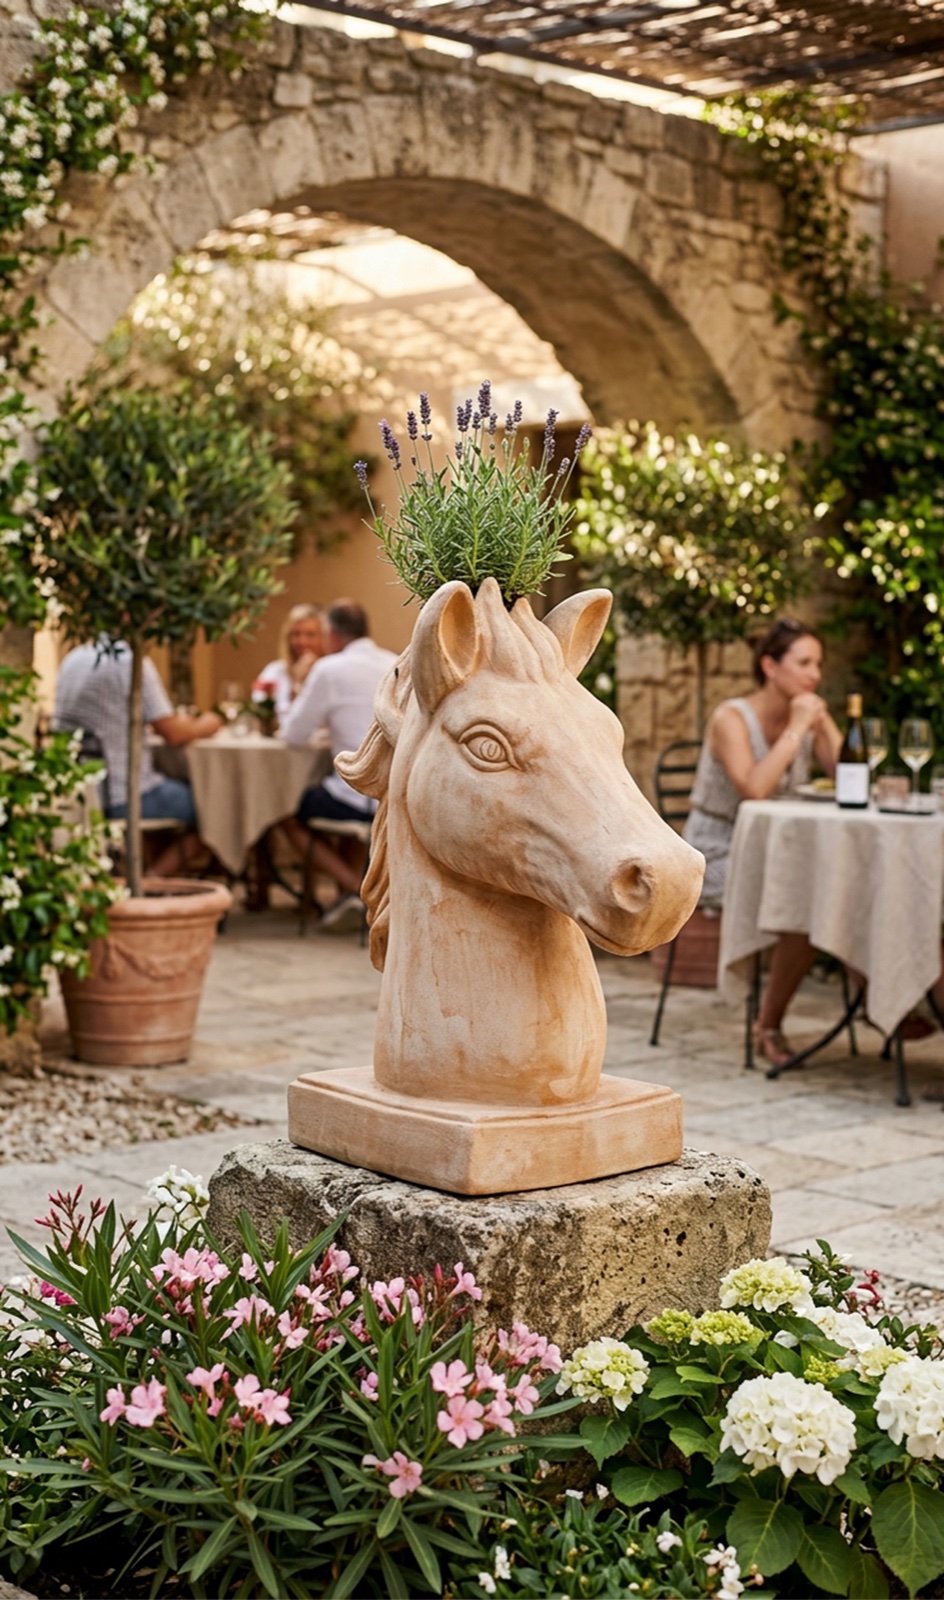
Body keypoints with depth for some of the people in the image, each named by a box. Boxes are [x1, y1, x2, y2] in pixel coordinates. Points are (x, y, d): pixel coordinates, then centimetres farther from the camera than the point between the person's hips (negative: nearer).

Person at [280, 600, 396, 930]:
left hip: (363, 799, -7)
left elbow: (293, 735, -1)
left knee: (289, 814, 18)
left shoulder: (331, 669, -8)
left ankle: (356, 888, 5)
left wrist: (302, 689, 15)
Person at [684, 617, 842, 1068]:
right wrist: (796, 729, -25)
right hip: (718, 856, -6)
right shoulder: (732, 719, -14)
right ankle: (768, 1027, -14)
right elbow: (754, 789, -32)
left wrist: (823, 725, -13)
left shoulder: (810, 715, 4)